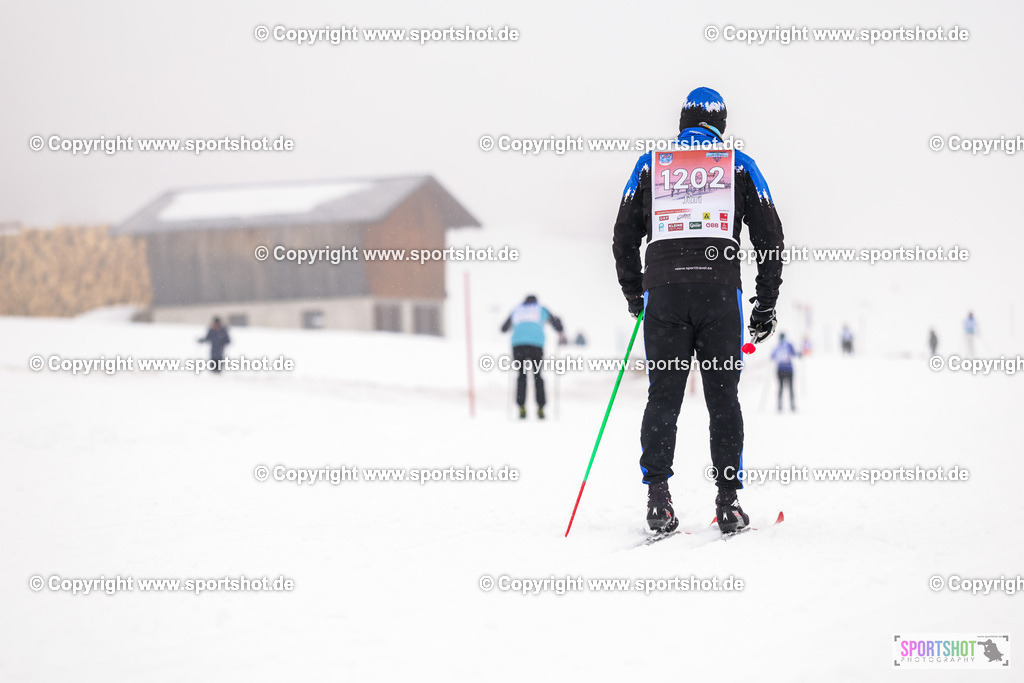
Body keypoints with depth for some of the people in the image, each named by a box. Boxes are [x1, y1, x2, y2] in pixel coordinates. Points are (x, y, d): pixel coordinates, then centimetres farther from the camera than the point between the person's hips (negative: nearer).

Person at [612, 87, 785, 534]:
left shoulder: (650, 165, 13)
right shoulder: (739, 165, 11)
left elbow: (624, 238, 13)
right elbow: (770, 238, 9)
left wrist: (634, 295, 26)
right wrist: (766, 304, 15)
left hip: (664, 294, 1)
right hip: (720, 292, -1)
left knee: (663, 396, 4)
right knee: (723, 397, 4)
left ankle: (658, 497, -6)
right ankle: (728, 501, 1)